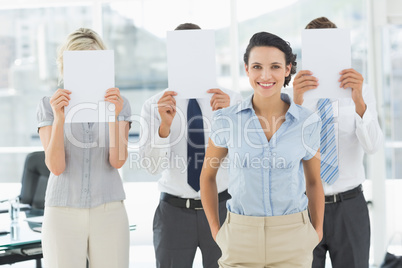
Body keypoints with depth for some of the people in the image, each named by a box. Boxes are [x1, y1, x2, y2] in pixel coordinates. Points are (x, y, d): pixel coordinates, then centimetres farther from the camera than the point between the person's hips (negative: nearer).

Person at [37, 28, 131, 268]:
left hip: (109, 212, 1)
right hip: (63, 213, -1)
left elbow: (118, 160, -9)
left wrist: (114, 115, -23)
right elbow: (56, 166, -10)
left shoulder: (119, 104, 3)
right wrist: (59, 117, -23)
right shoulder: (49, 105, 1)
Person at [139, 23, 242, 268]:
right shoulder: (154, 107, -2)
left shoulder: (232, 101, -1)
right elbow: (153, 165, -13)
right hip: (174, 210, 0)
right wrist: (165, 126, -31)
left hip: (221, 208, 0)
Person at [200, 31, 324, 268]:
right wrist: (215, 231, 6)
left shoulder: (308, 123, -3)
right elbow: (208, 176, 9)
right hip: (241, 239, 0)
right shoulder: (227, 120, -4)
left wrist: (317, 232, 7)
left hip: (292, 240, 0)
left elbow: (314, 182, 10)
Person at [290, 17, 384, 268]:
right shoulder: (292, 94, -2)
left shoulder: (362, 92, 0)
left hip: (350, 208, 1)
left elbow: (372, 145, -15)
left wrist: (359, 101, -32)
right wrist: (296, 103, -35)